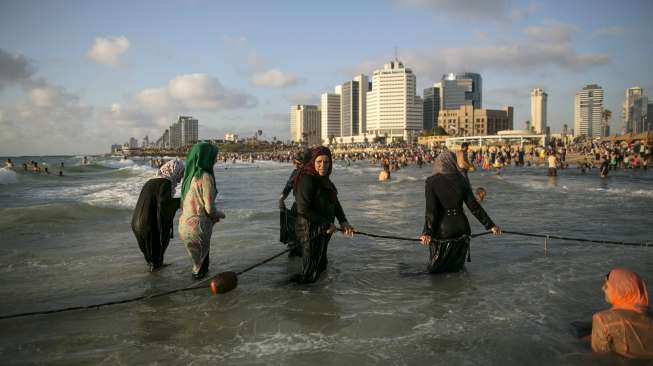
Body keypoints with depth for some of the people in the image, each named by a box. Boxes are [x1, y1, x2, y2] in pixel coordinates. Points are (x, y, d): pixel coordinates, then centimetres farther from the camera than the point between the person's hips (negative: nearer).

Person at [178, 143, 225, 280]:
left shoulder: (189, 176, 7)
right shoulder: (205, 177, -17)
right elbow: (209, 208, -18)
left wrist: (213, 216, 20)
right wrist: (220, 214, 5)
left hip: (185, 225, 7)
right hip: (198, 226, -7)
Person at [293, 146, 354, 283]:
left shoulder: (324, 180, 7)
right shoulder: (307, 180, -22)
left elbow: (335, 203, 9)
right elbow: (303, 209, -26)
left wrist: (343, 221, -8)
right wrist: (327, 224, -20)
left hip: (323, 231, 9)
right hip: (311, 230, -9)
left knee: (321, 267, 23)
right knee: (310, 275, 3)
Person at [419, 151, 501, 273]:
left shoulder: (431, 182, -10)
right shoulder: (461, 180, -4)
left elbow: (431, 210, -18)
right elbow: (474, 206, -4)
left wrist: (427, 232, -20)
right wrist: (490, 225, 3)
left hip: (442, 228, -2)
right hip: (460, 226, 2)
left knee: (436, 269, 16)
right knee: (456, 267, 21)